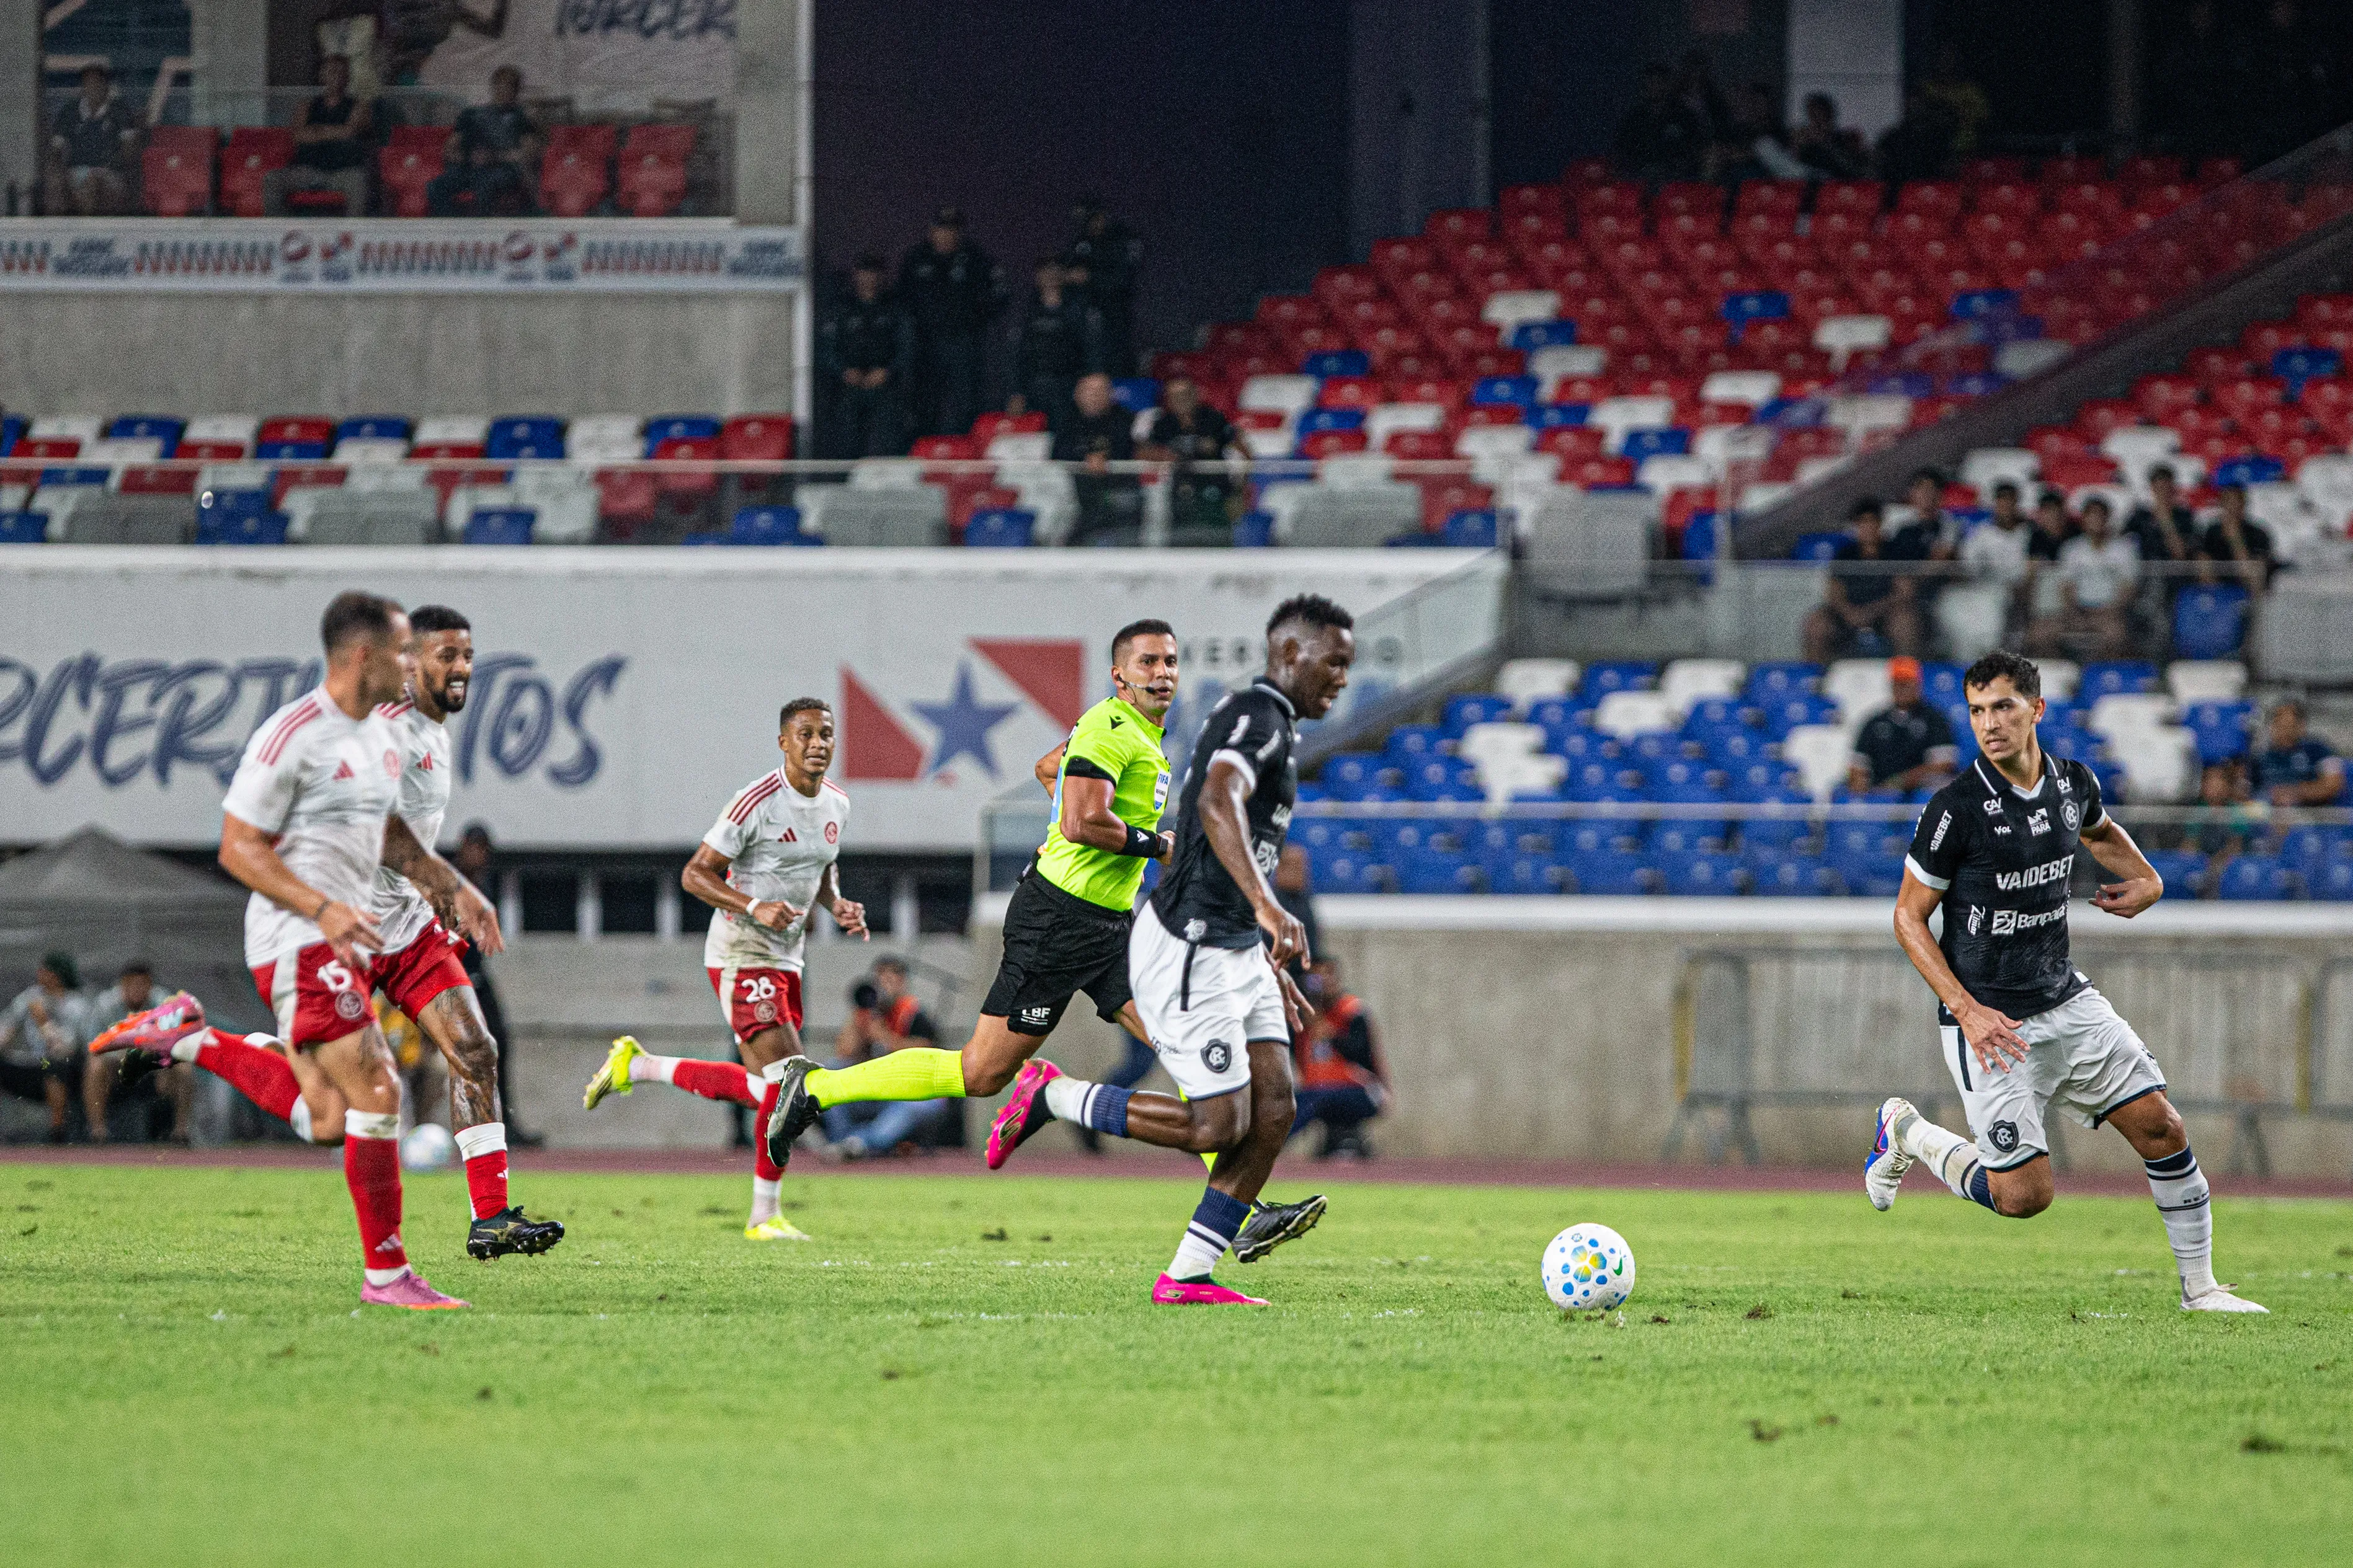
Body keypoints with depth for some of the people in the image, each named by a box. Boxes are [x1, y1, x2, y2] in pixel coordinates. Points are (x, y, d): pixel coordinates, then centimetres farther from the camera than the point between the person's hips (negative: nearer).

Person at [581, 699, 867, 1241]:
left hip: (785, 961, 9)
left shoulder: (837, 804, 8)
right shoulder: (760, 802, -17)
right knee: (788, 1082, -16)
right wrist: (755, 907, -28)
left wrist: (839, 906, 4)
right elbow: (695, 874, -14)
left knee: (760, 1089, 9)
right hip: (741, 956, -9)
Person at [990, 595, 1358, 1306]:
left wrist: (1271, 967, 27)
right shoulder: (1256, 716, -14)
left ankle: (1188, 1276, 2)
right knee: (1217, 1126, -10)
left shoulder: (1272, 727, 19)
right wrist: (1268, 906, -48)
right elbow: (1218, 802, -36)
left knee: (1274, 1108, 0)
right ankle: (1050, 1094, 6)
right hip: (1186, 953, -10)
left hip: (1235, 951, 10)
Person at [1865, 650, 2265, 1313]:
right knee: (2024, 1196, -9)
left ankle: (2200, 1288, 10)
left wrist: (2145, 879, 9)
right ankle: (1907, 1133, 17)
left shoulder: (2074, 783, 1)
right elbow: (1909, 918, -10)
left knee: (2161, 1127, -4)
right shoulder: (1957, 809, -17)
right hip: (1989, 1022, -6)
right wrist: (1968, 1012, -18)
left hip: (2066, 1003, 6)